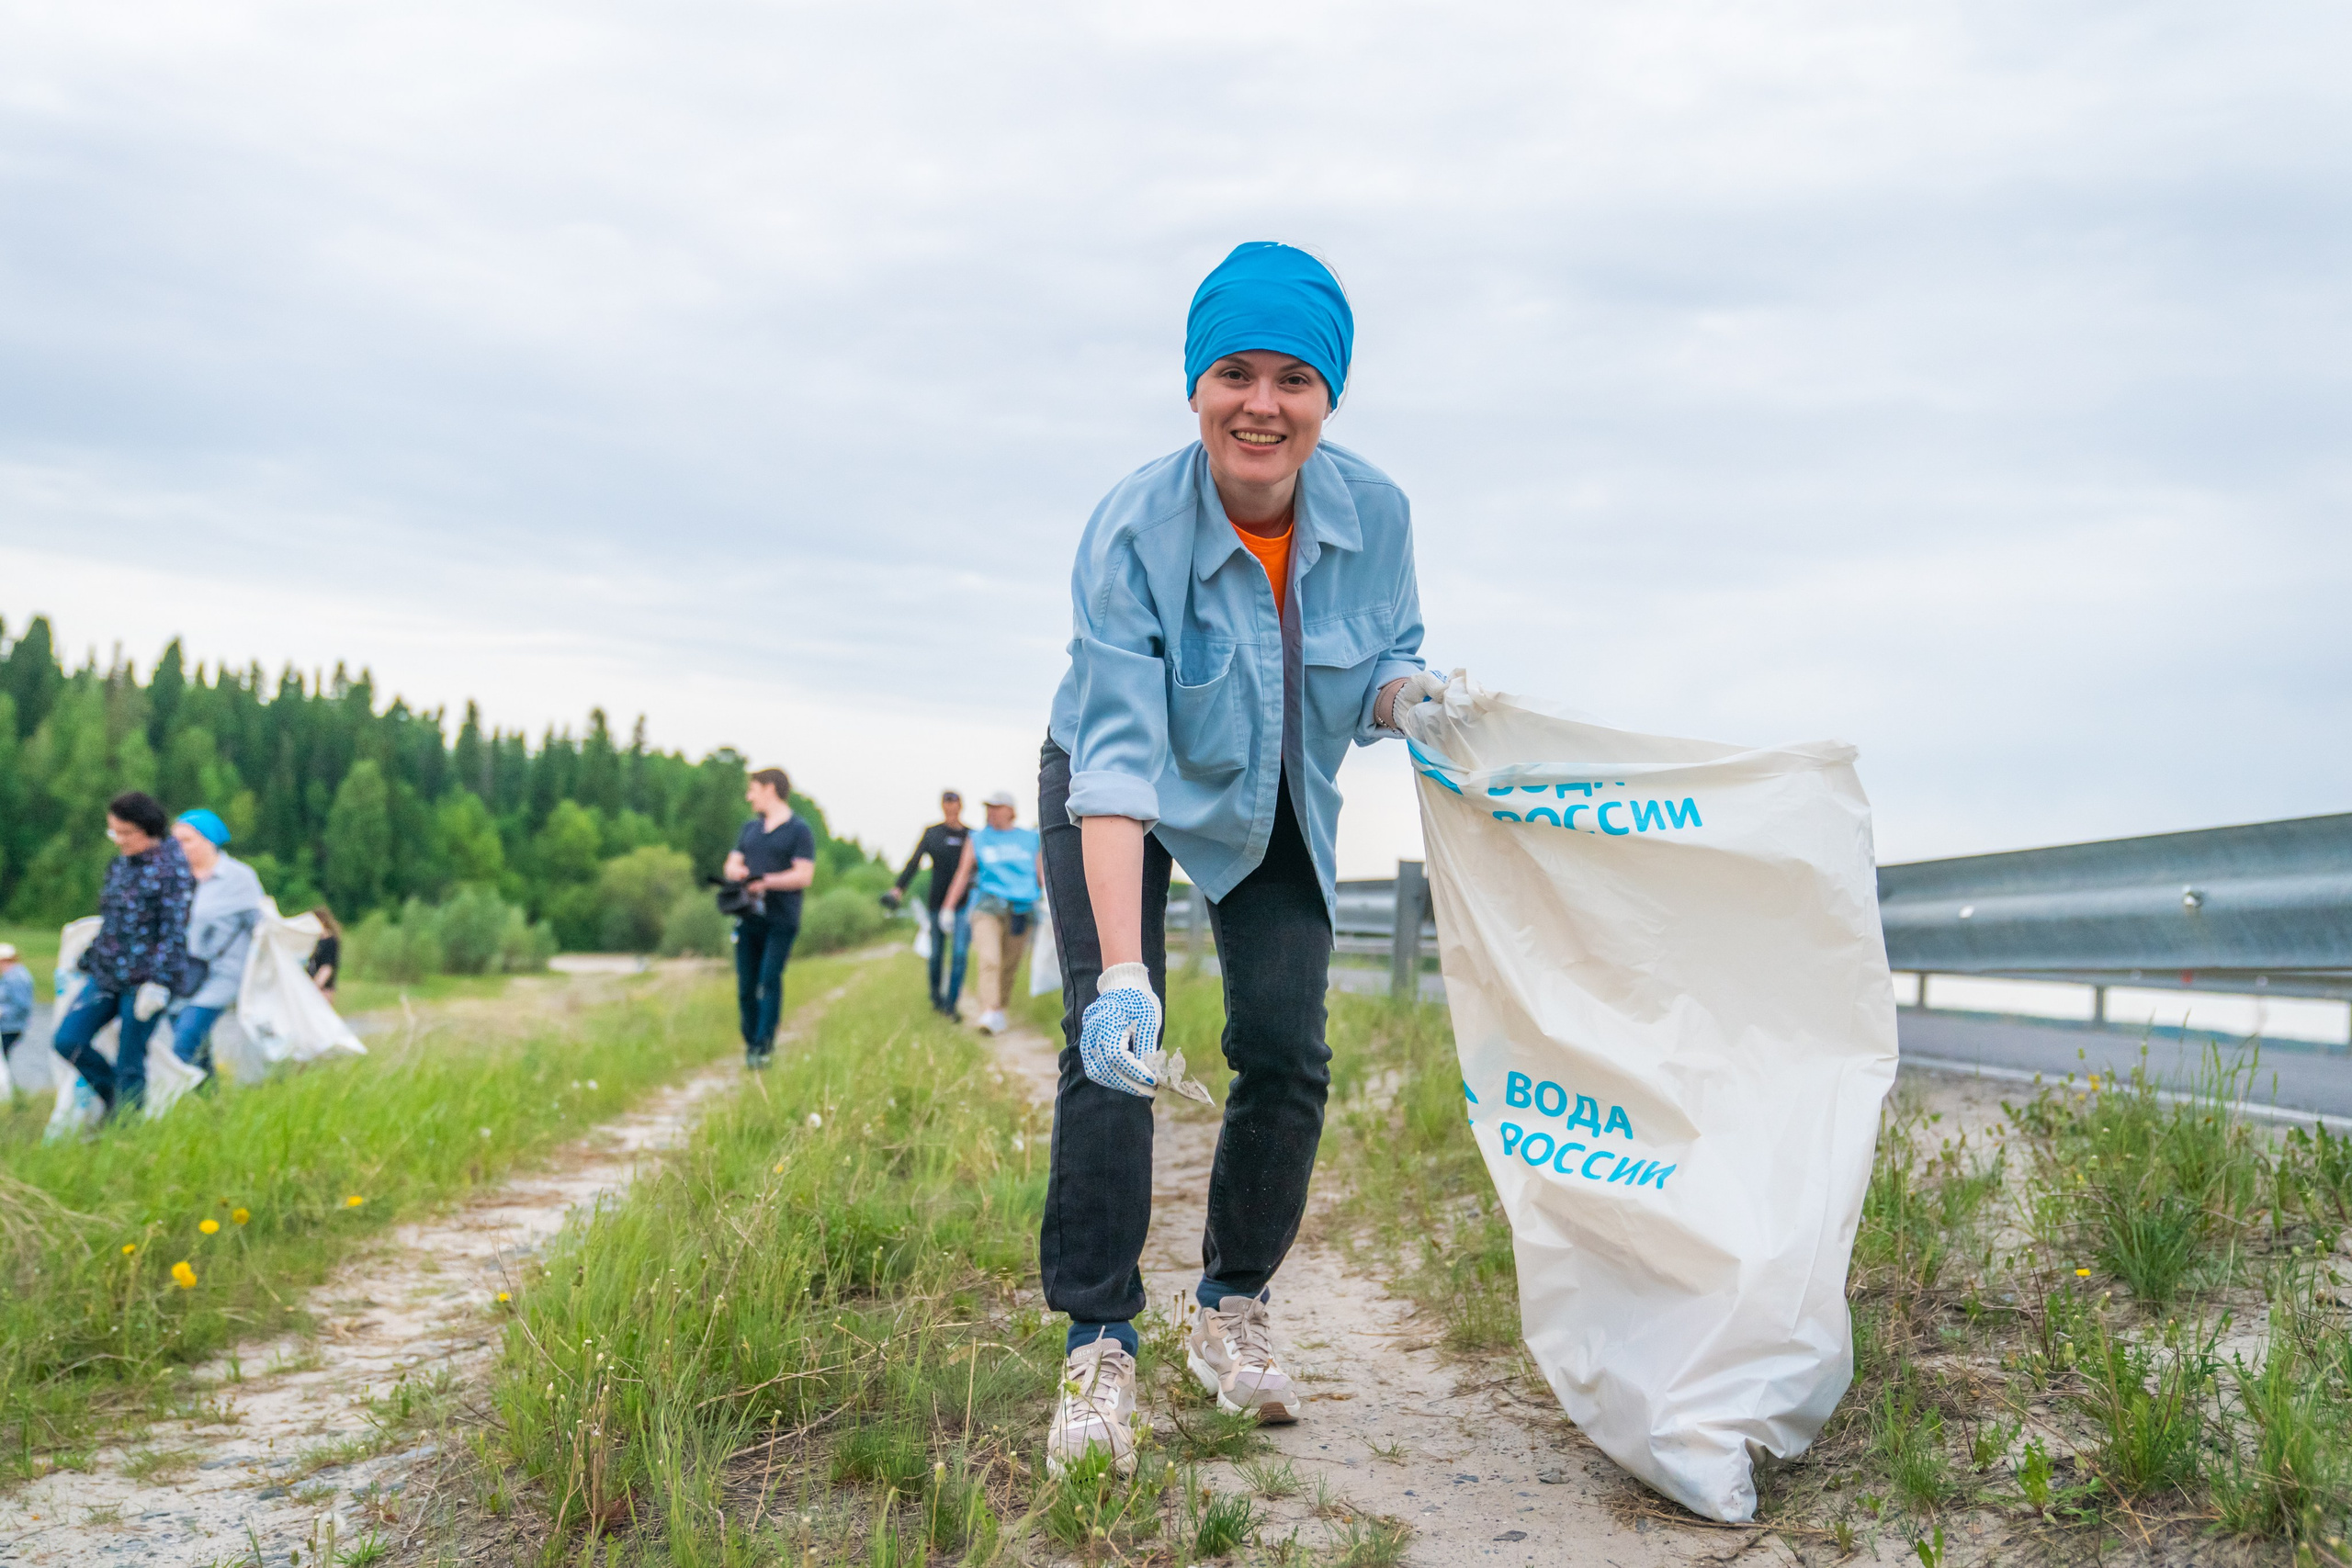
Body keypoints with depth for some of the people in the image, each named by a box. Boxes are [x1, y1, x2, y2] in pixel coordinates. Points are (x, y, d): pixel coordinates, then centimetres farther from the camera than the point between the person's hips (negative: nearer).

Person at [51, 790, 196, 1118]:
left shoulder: (171, 869, -11)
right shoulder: (121, 863, 12)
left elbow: (173, 933, -15)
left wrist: (159, 983, -21)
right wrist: (86, 962, 21)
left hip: (143, 981, -7)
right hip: (106, 975, 7)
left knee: (129, 1063, -2)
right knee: (67, 1041, -1)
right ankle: (114, 1096, 19)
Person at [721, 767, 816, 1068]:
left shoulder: (799, 831, -1)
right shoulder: (750, 828, 19)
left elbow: (804, 875, -9)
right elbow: (731, 865, 16)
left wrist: (767, 882, -18)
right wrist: (736, 872, -8)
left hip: (781, 921, -6)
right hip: (748, 918, 6)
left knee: (770, 979, -13)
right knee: (746, 985, 5)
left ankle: (764, 1046, -14)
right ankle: (750, 1043, 15)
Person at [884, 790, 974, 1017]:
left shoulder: (971, 836, 6)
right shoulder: (932, 833, 4)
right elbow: (914, 862, 3)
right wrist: (898, 888, -7)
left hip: (963, 902, 0)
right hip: (937, 902, 0)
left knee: (960, 953, -11)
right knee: (936, 954, 8)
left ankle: (951, 1003, -7)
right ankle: (936, 997, 27)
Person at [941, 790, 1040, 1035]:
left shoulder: (1031, 839, 13)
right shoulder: (978, 840, 12)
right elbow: (962, 875, 12)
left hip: (1020, 911, 2)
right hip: (989, 905, -2)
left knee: (1010, 966, 3)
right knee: (989, 960, -20)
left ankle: (1001, 1010, 20)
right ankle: (989, 1014, -28)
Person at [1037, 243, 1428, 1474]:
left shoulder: (1375, 513, -21)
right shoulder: (1133, 531, -33)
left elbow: (1386, 667, -4)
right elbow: (1117, 764, -41)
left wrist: (1408, 696, -31)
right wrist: (1123, 971, -50)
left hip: (1277, 808, 4)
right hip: (1119, 805, -3)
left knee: (1286, 1052, -4)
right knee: (1110, 1042, -17)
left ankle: (1232, 1311, 15)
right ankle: (1098, 1348, -8)